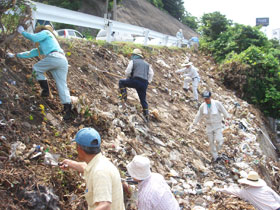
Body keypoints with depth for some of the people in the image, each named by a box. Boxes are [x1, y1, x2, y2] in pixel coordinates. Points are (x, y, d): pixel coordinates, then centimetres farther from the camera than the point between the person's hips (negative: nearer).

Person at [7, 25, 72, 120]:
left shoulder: (46, 32, 19)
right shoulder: (42, 47, 40)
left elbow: (34, 38, 1)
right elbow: (31, 53, 44)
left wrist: (23, 32, 16)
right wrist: (16, 55, 49)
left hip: (54, 57, -8)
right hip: (64, 61, 8)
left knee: (37, 68, 13)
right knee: (62, 86, 2)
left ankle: (45, 90, 4)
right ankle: (68, 109, -5)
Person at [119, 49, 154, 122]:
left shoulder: (132, 61, 9)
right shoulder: (146, 63, 25)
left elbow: (127, 72, 1)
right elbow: (151, 73, 16)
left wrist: (130, 76, 21)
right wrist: (147, 82, 19)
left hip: (135, 81, -5)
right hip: (144, 84, 5)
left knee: (121, 82, 17)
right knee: (143, 100, 15)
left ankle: (124, 95, 4)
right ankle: (146, 116, 11)